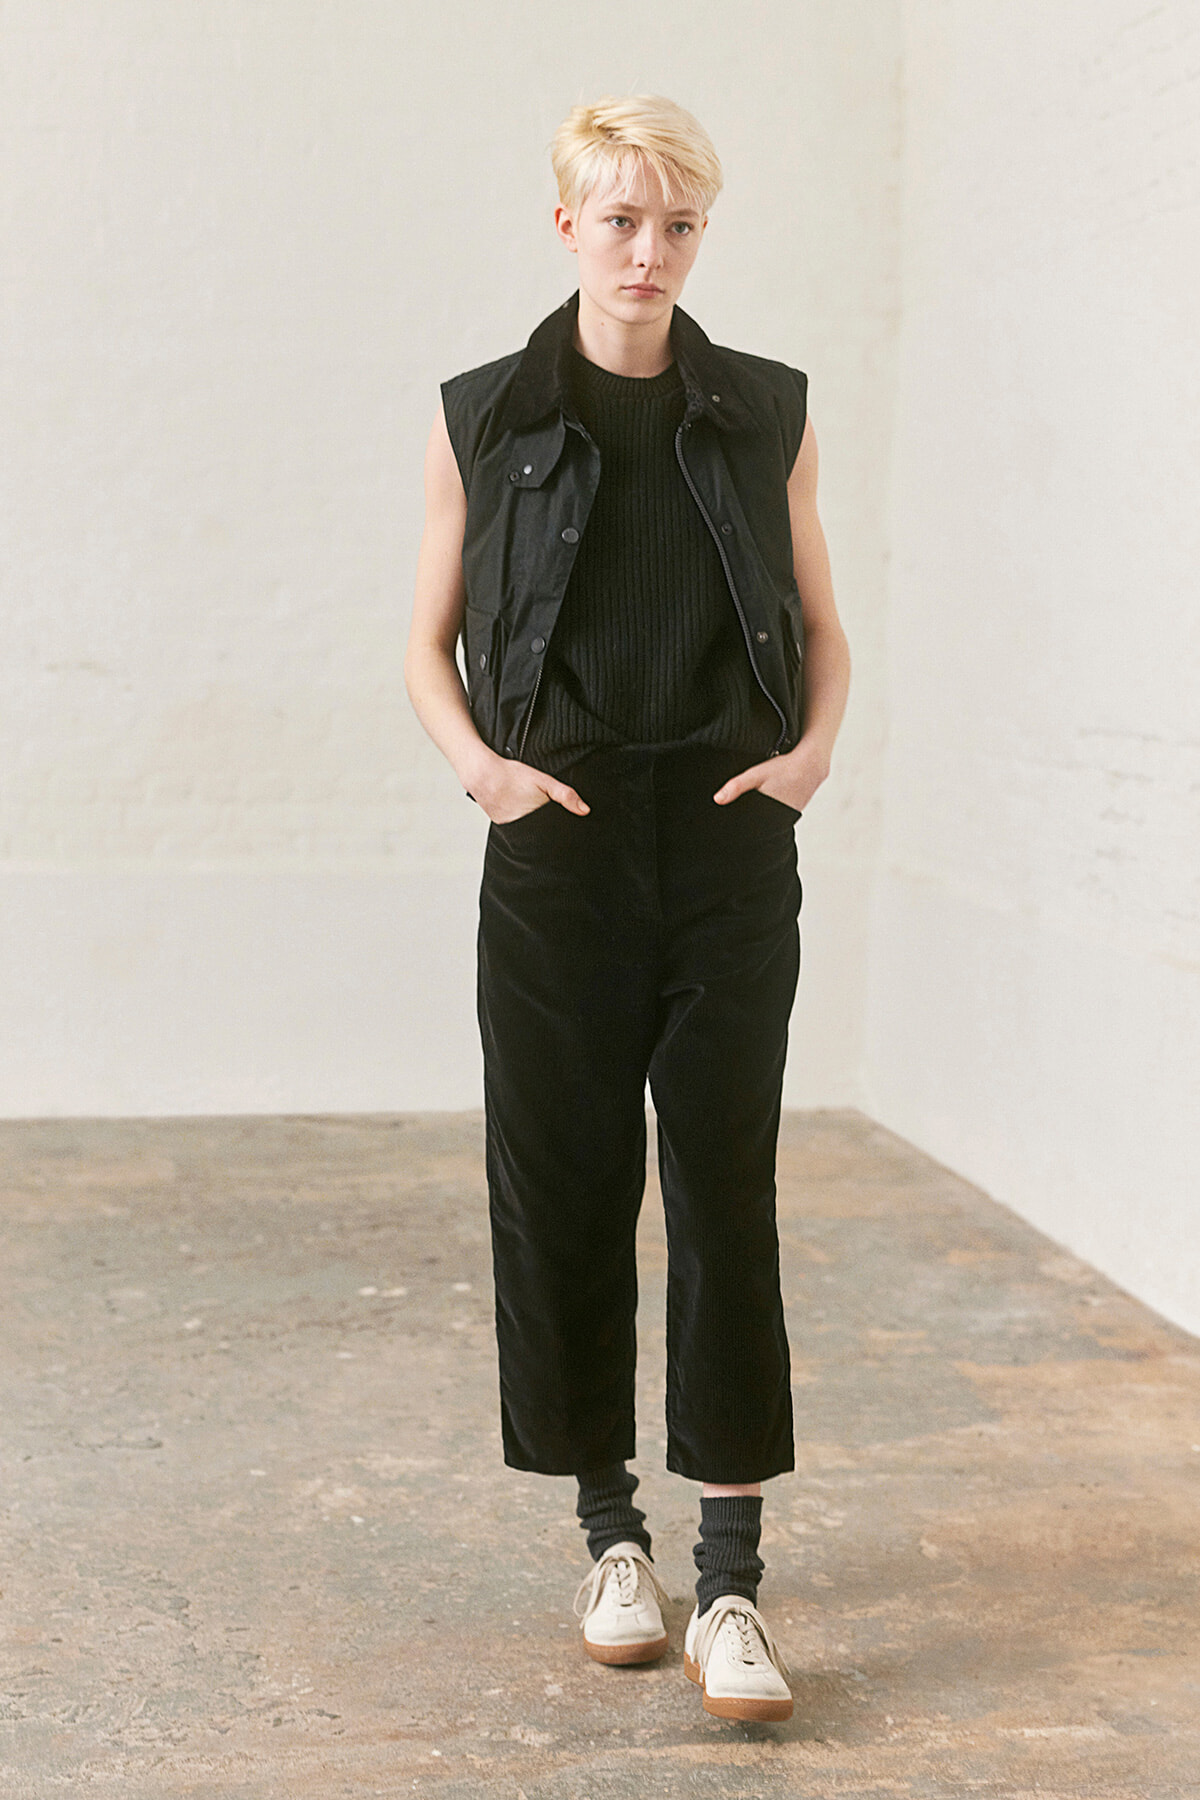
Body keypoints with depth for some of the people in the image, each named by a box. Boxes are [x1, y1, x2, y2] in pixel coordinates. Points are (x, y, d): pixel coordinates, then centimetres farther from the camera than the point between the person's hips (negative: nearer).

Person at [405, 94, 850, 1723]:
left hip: (729, 849, 0)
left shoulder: (767, 415, 7)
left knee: (726, 1192, -4)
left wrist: (814, 748, -4)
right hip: (561, 844, 0)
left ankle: (732, 1581, 2)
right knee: (568, 1187, 4)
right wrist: (480, 762, -9)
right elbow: (430, 641, 9)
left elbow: (821, 625, 15)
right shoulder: (483, 418, 4)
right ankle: (611, 1530, 23)